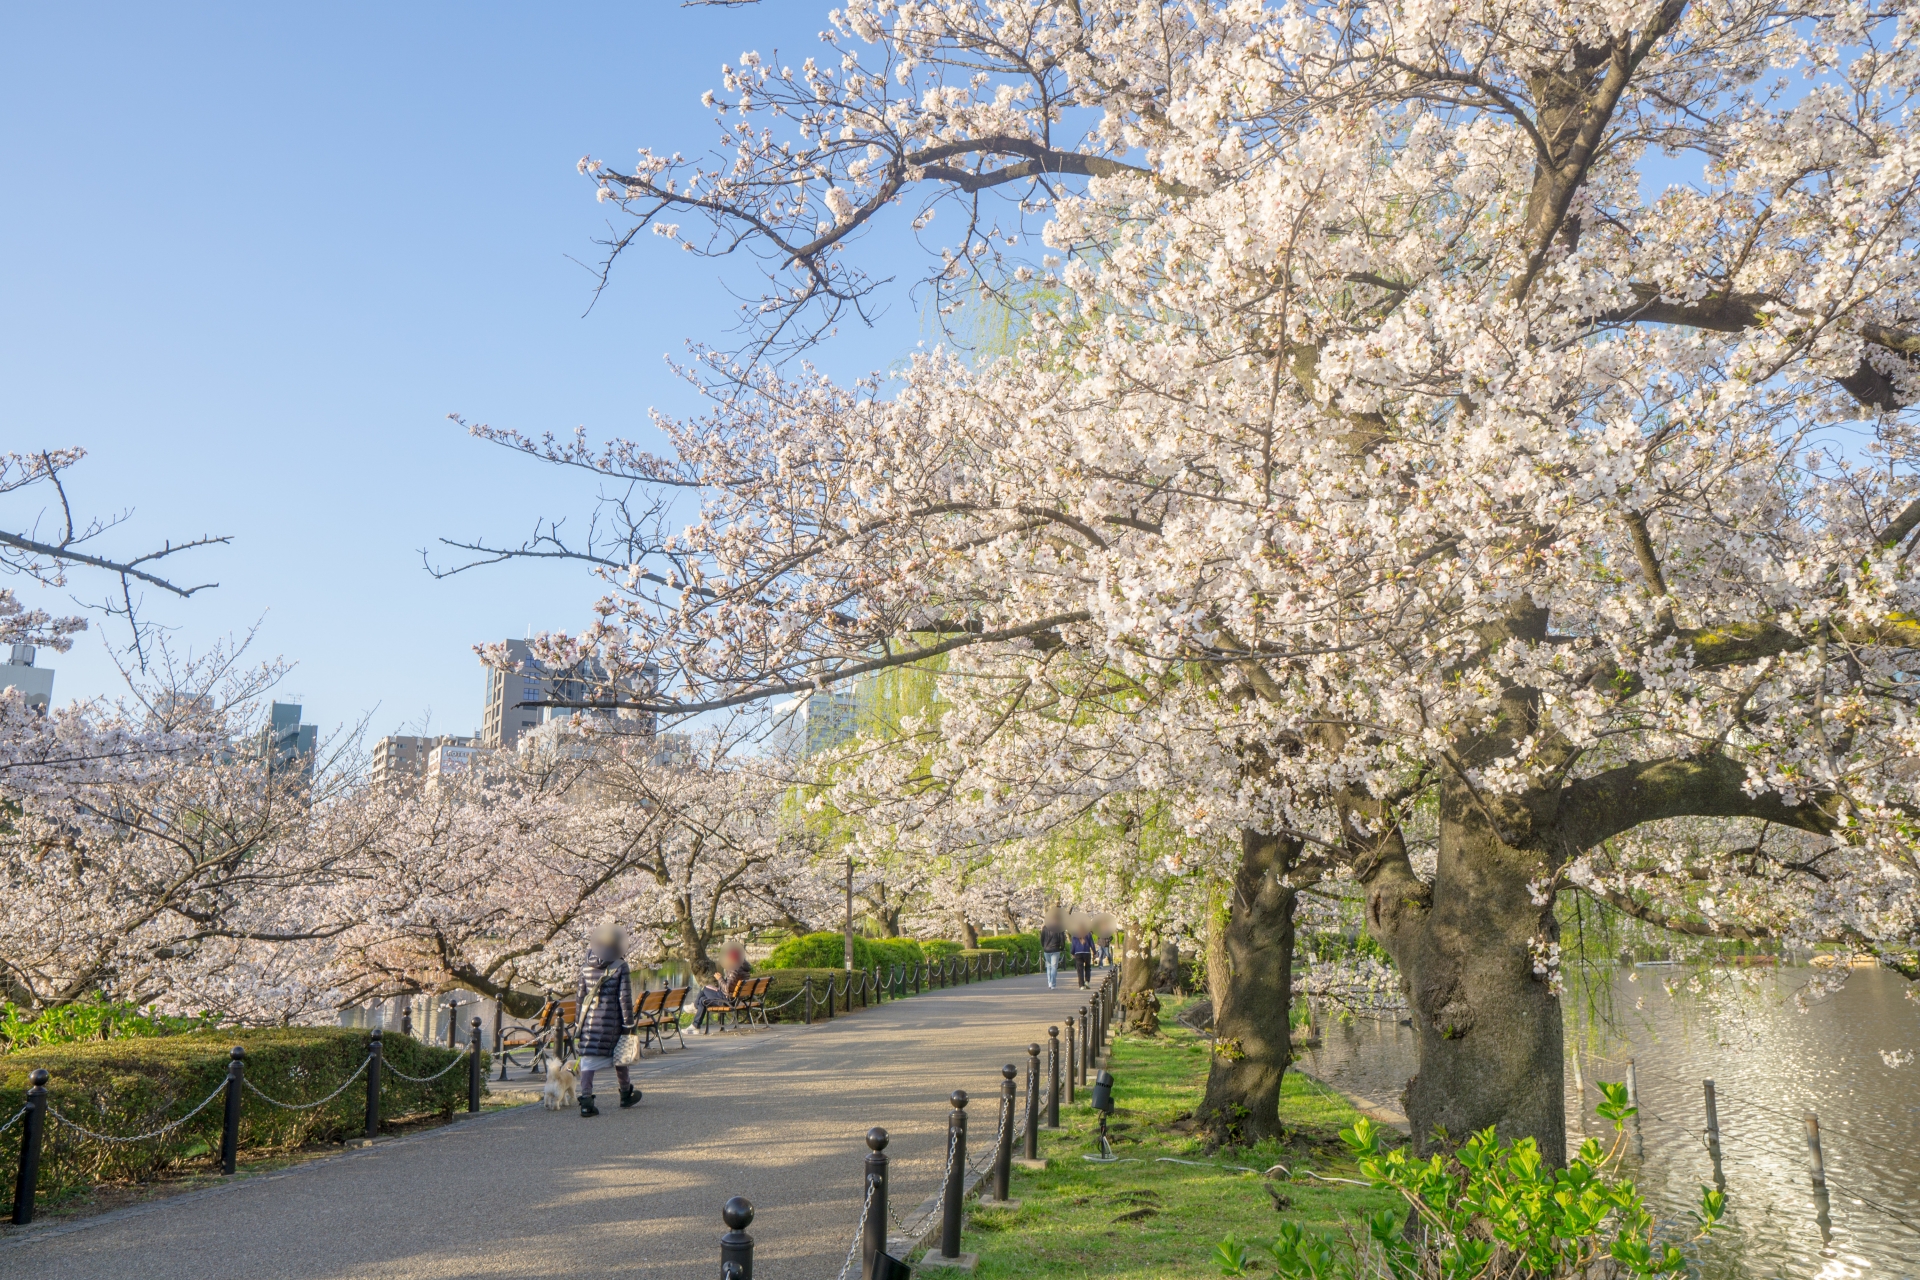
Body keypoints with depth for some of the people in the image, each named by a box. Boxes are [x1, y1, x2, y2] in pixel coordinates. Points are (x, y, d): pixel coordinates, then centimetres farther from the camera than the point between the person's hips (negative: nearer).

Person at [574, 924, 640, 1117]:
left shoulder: (586, 966, 3)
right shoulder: (620, 967, -10)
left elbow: (581, 995, 8)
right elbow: (625, 998, -10)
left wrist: (580, 1021, 17)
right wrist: (629, 1023, -5)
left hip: (589, 1017, 3)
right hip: (612, 1019, -3)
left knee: (588, 1058, 2)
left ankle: (586, 1100, -7)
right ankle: (626, 1094, 30)